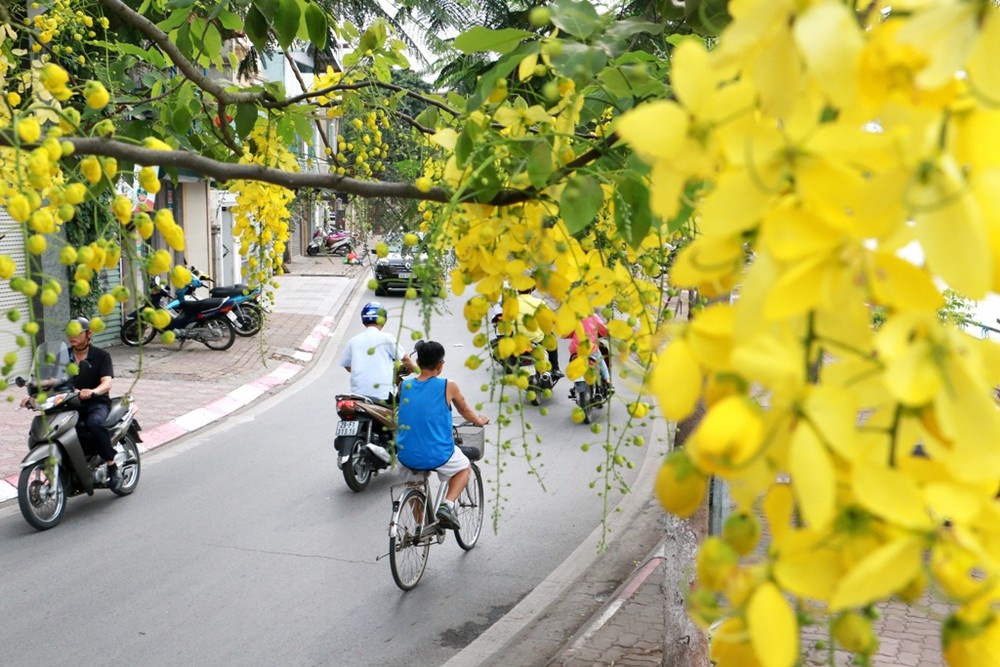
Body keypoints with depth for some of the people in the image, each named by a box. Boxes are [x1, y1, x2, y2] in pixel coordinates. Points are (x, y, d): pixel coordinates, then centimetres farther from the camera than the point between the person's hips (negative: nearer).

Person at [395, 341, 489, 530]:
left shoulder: (404, 385, 1)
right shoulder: (448, 387, -7)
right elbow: (465, 411, 13)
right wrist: (479, 421, 34)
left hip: (406, 457, 4)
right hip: (437, 456, -3)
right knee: (464, 466, 28)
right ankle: (448, 505, 6)